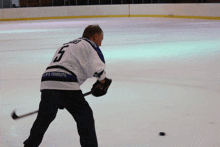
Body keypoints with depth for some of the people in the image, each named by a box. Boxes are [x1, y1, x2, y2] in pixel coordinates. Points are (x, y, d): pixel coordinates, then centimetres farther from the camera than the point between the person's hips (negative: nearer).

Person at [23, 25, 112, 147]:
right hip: (65, 86, -8)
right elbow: (97, 67, -9)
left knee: (44, 117, 24)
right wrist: (102, 82, 10)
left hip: (47, 82, 8)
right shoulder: (90, 45, 7)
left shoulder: (67, 45, 33)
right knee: (85, 116, 3)